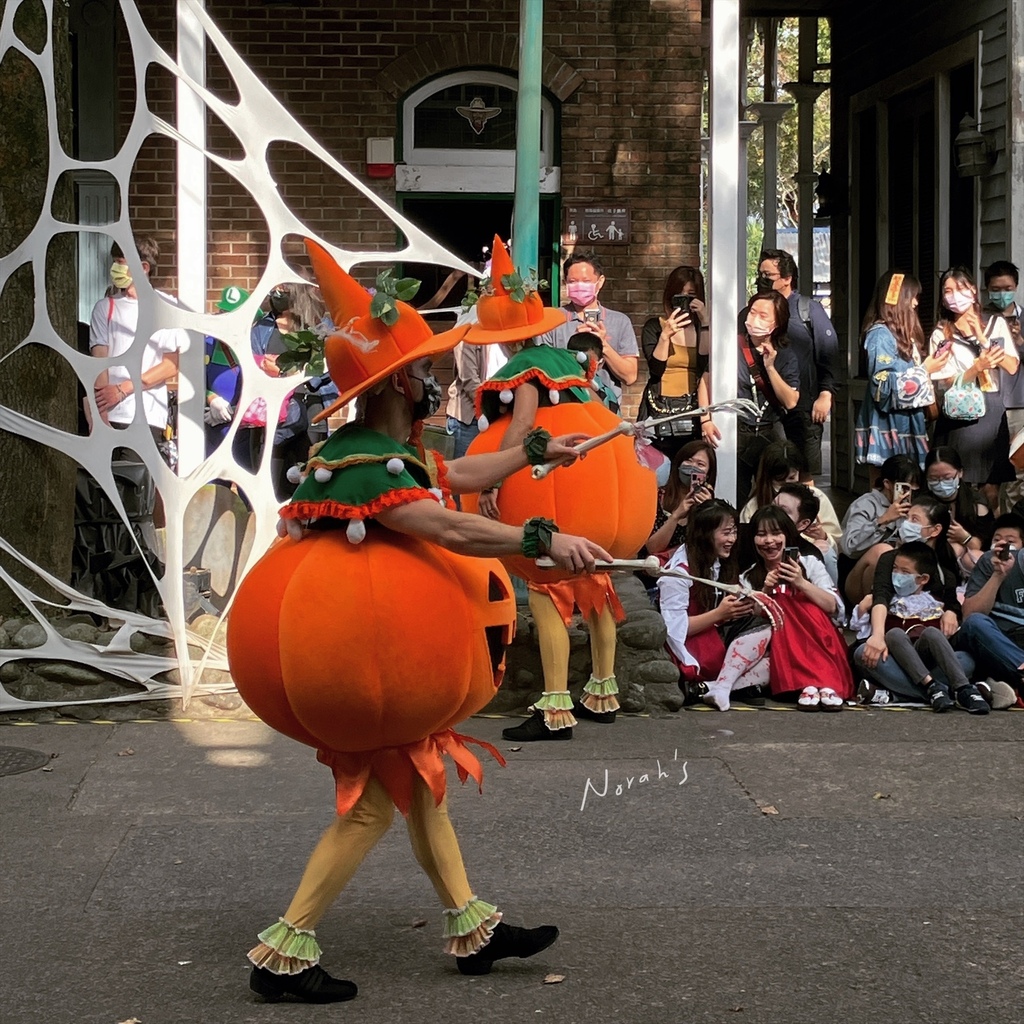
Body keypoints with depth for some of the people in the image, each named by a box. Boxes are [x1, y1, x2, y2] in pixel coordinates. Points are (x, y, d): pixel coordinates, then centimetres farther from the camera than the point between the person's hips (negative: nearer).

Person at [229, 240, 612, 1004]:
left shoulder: (388, 449, 6)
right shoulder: (365, 468, -27)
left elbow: (461, 474, 23)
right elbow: (449, 528, -41)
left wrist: (537, 450, 33)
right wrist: (544, 539, -46)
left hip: (386, 651, 10)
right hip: (360, 658, -10)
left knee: (420, 777, 14)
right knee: (376, 800, -6)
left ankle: (471, 929, 22)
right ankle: (285, 952, 0)